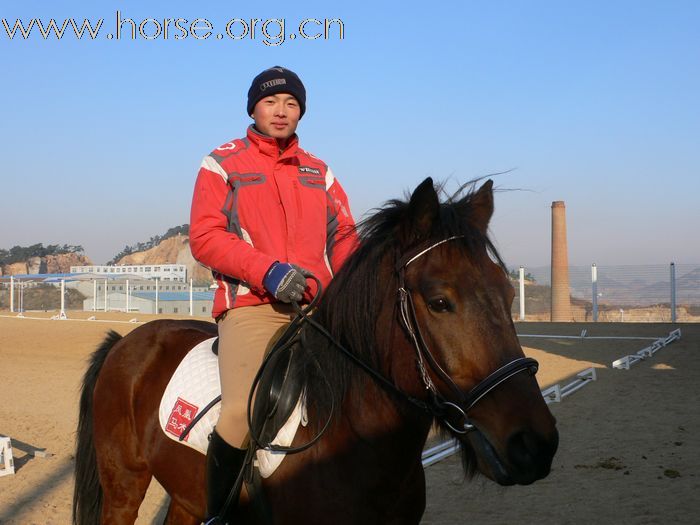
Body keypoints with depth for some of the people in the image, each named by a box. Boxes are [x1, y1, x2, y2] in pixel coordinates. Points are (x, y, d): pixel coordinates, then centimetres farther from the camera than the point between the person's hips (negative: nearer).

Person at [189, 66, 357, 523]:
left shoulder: (319, 171, 21)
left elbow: (344, 237, 17)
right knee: (244, 414, -24)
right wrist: (267, 270, -16)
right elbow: (204, 237, -3)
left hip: (319, 306, 5)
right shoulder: (222, 164, 8)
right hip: (252, 304, -4)